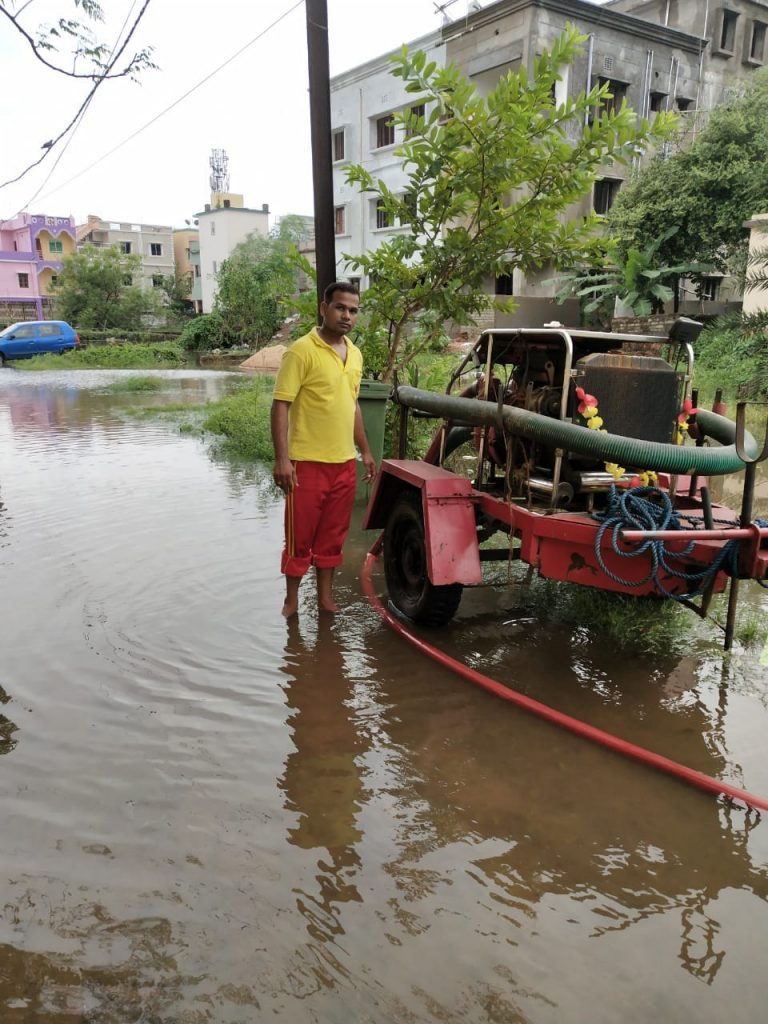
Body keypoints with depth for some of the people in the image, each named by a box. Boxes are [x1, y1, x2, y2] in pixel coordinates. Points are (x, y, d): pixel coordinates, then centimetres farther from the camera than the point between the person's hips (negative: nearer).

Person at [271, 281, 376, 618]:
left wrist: (365, 450, 19)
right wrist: (281, 459, -20)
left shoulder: (355, 354, 11)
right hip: (308, 463, -6)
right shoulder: (302, 351, -11)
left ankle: (325, 597, 26)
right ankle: (291, 600, 19)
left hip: (344, 463, 7)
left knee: (333, 536, 14)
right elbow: (280, 406, -14)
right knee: (300, 536, 4)